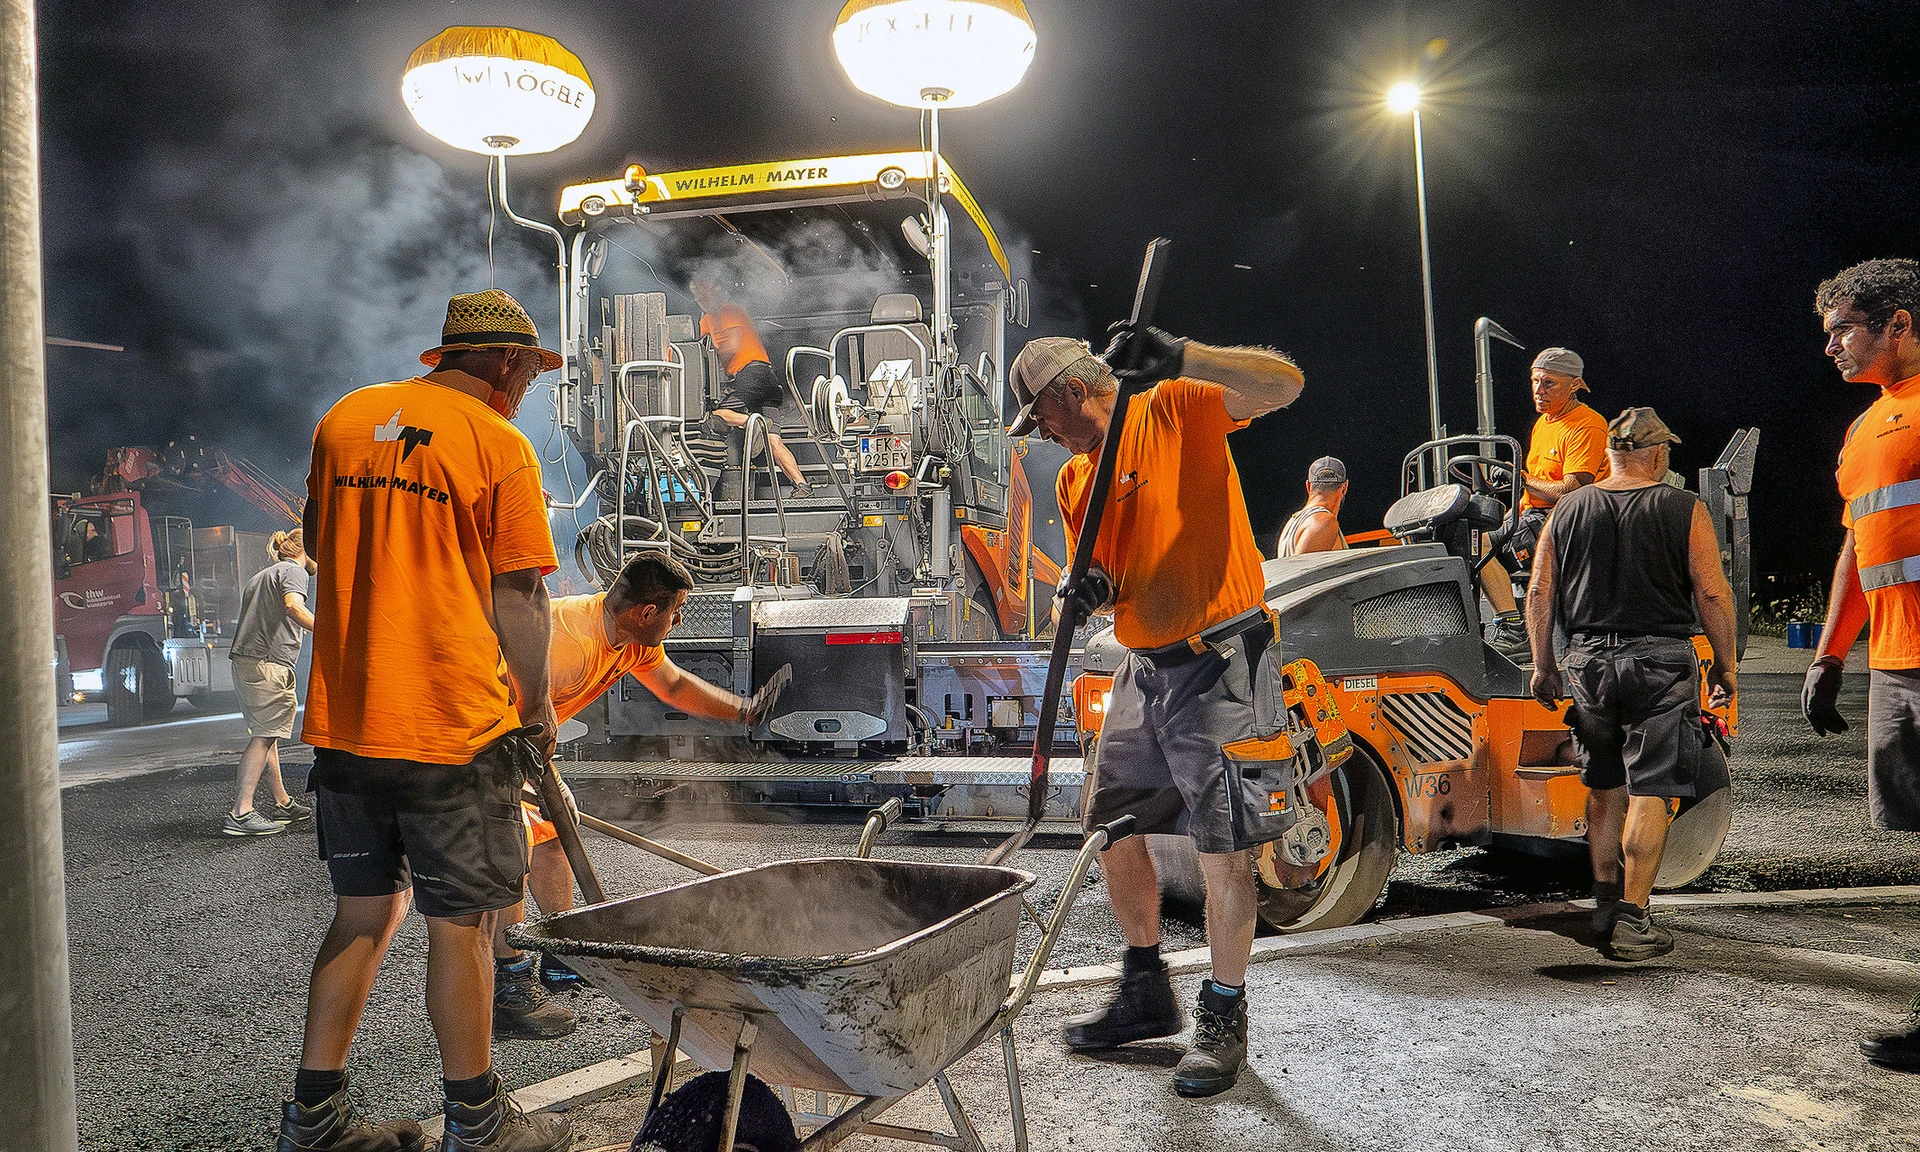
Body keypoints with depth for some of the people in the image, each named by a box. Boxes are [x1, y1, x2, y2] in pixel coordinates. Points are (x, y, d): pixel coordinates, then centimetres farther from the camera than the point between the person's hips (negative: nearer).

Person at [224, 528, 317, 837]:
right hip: (268, 663, -10)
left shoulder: (261, 575, 28)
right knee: (263, 736, -11)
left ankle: (282, 804, 22)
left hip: (243, 660, 10)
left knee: (265, 734, 14)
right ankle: (240, 813, -15)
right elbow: (293, 605, -22)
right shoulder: (293, 570, -1)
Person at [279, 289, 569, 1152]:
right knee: (459, 925, 5)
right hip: (455, 723, -6)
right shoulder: (500, 443, -8)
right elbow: (517, 597, -10)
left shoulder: (343, 419, 10)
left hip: (342, 717, 6)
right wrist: (537, 705, 3)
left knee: (365, 912, 18)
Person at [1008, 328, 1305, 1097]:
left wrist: (1178, 358, -29)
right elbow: (1099, 582, 15)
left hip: (1219, 656, -8)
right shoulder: (1073, 481, 14)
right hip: (1145, 665, 8)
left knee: (1224, 848, -5)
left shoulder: (1177, 408, -6)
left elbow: (1284, 384, -19)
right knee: (1110, 824, 14)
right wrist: (1088, 594, -9)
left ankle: (1224, 1018, 12)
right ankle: (1146, 995, 31)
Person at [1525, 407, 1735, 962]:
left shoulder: (1567, 510, 6)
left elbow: (1539, 595, 6)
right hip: (1660, 662, -3)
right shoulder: (1684, 509, -2)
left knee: (1605, 788, 16)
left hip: (1587, 661, 3)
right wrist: (1725, 667, 5)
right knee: (1649, 792, 1)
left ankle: (1605, 906, 20)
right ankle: (1633, 921, 0)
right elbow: (1713, 594, -6)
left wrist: (1544, 667, 14)